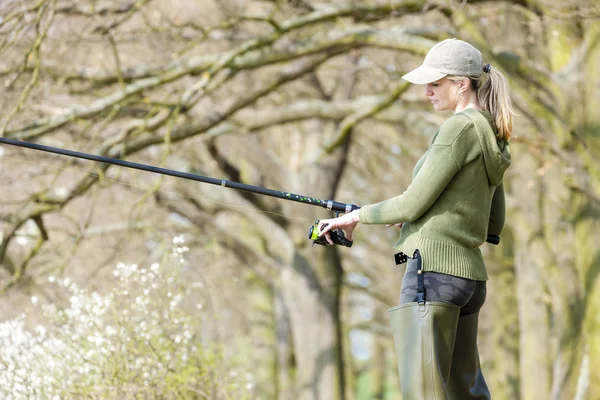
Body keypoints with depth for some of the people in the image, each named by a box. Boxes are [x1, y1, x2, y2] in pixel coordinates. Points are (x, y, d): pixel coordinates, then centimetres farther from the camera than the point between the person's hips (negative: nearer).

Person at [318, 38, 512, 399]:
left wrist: (357, 216, 1)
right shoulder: (492, 139, 16)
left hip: (434, 268, -10)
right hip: (470, 275, 10)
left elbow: (413, 203, -13)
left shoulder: (460, 128, -11)